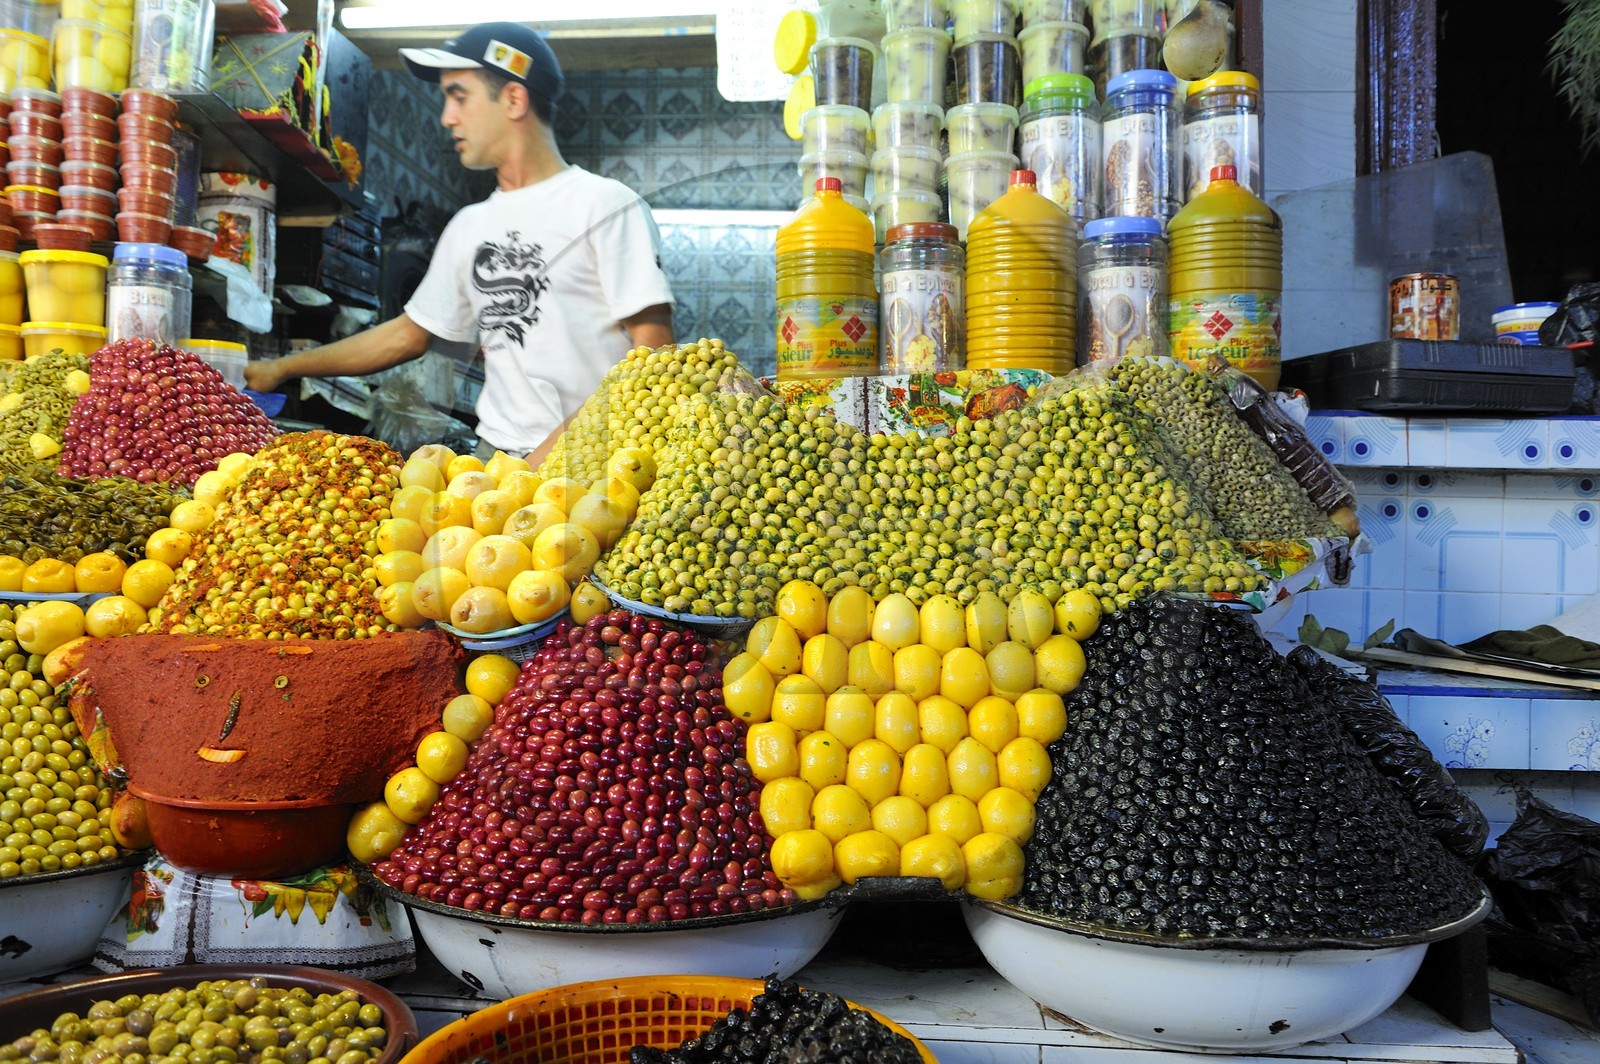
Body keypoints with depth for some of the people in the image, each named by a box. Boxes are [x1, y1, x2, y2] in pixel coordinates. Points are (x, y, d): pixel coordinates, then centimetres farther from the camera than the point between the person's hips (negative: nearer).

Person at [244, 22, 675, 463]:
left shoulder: (605, 205, -2)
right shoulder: (468, 227, 19)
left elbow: (652, 352, -9)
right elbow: (407, 334, 29)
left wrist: (559, 447, -17)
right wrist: (282, 369, 31)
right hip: (494, 459, 6)